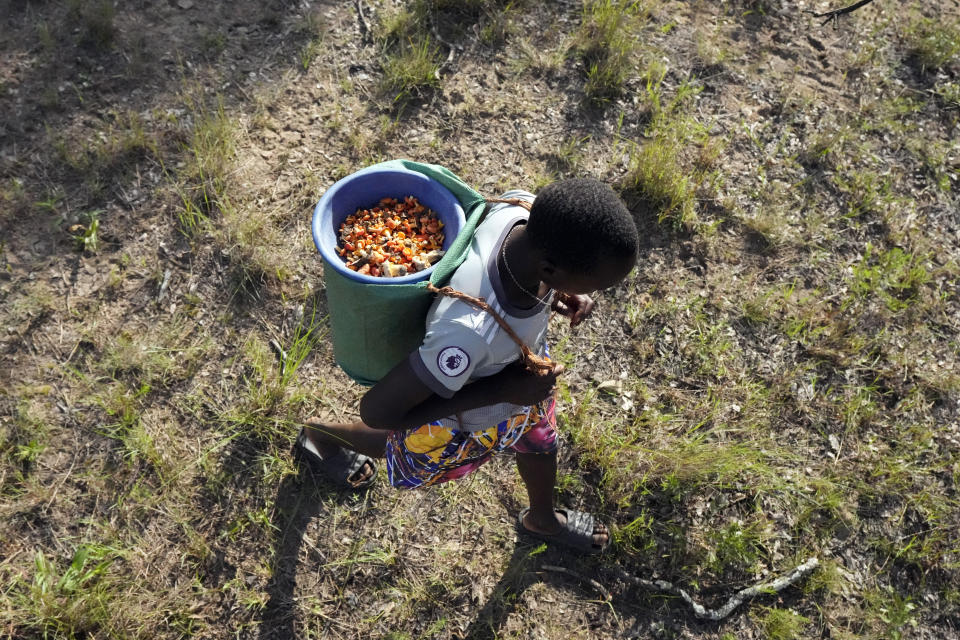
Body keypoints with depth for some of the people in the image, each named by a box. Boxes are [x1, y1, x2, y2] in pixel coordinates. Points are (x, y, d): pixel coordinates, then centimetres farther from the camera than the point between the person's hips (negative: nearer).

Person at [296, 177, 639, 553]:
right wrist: (498, 391, -35)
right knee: (409, 454, 29)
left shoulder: (530, 209, -33)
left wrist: (556, 294, -18)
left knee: (540, 440, 33)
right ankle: (321, 435, 59)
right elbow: (377, 411, -35)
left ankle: (543, 520, 67)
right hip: (460, 414, -5)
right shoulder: (470, 332, -50)